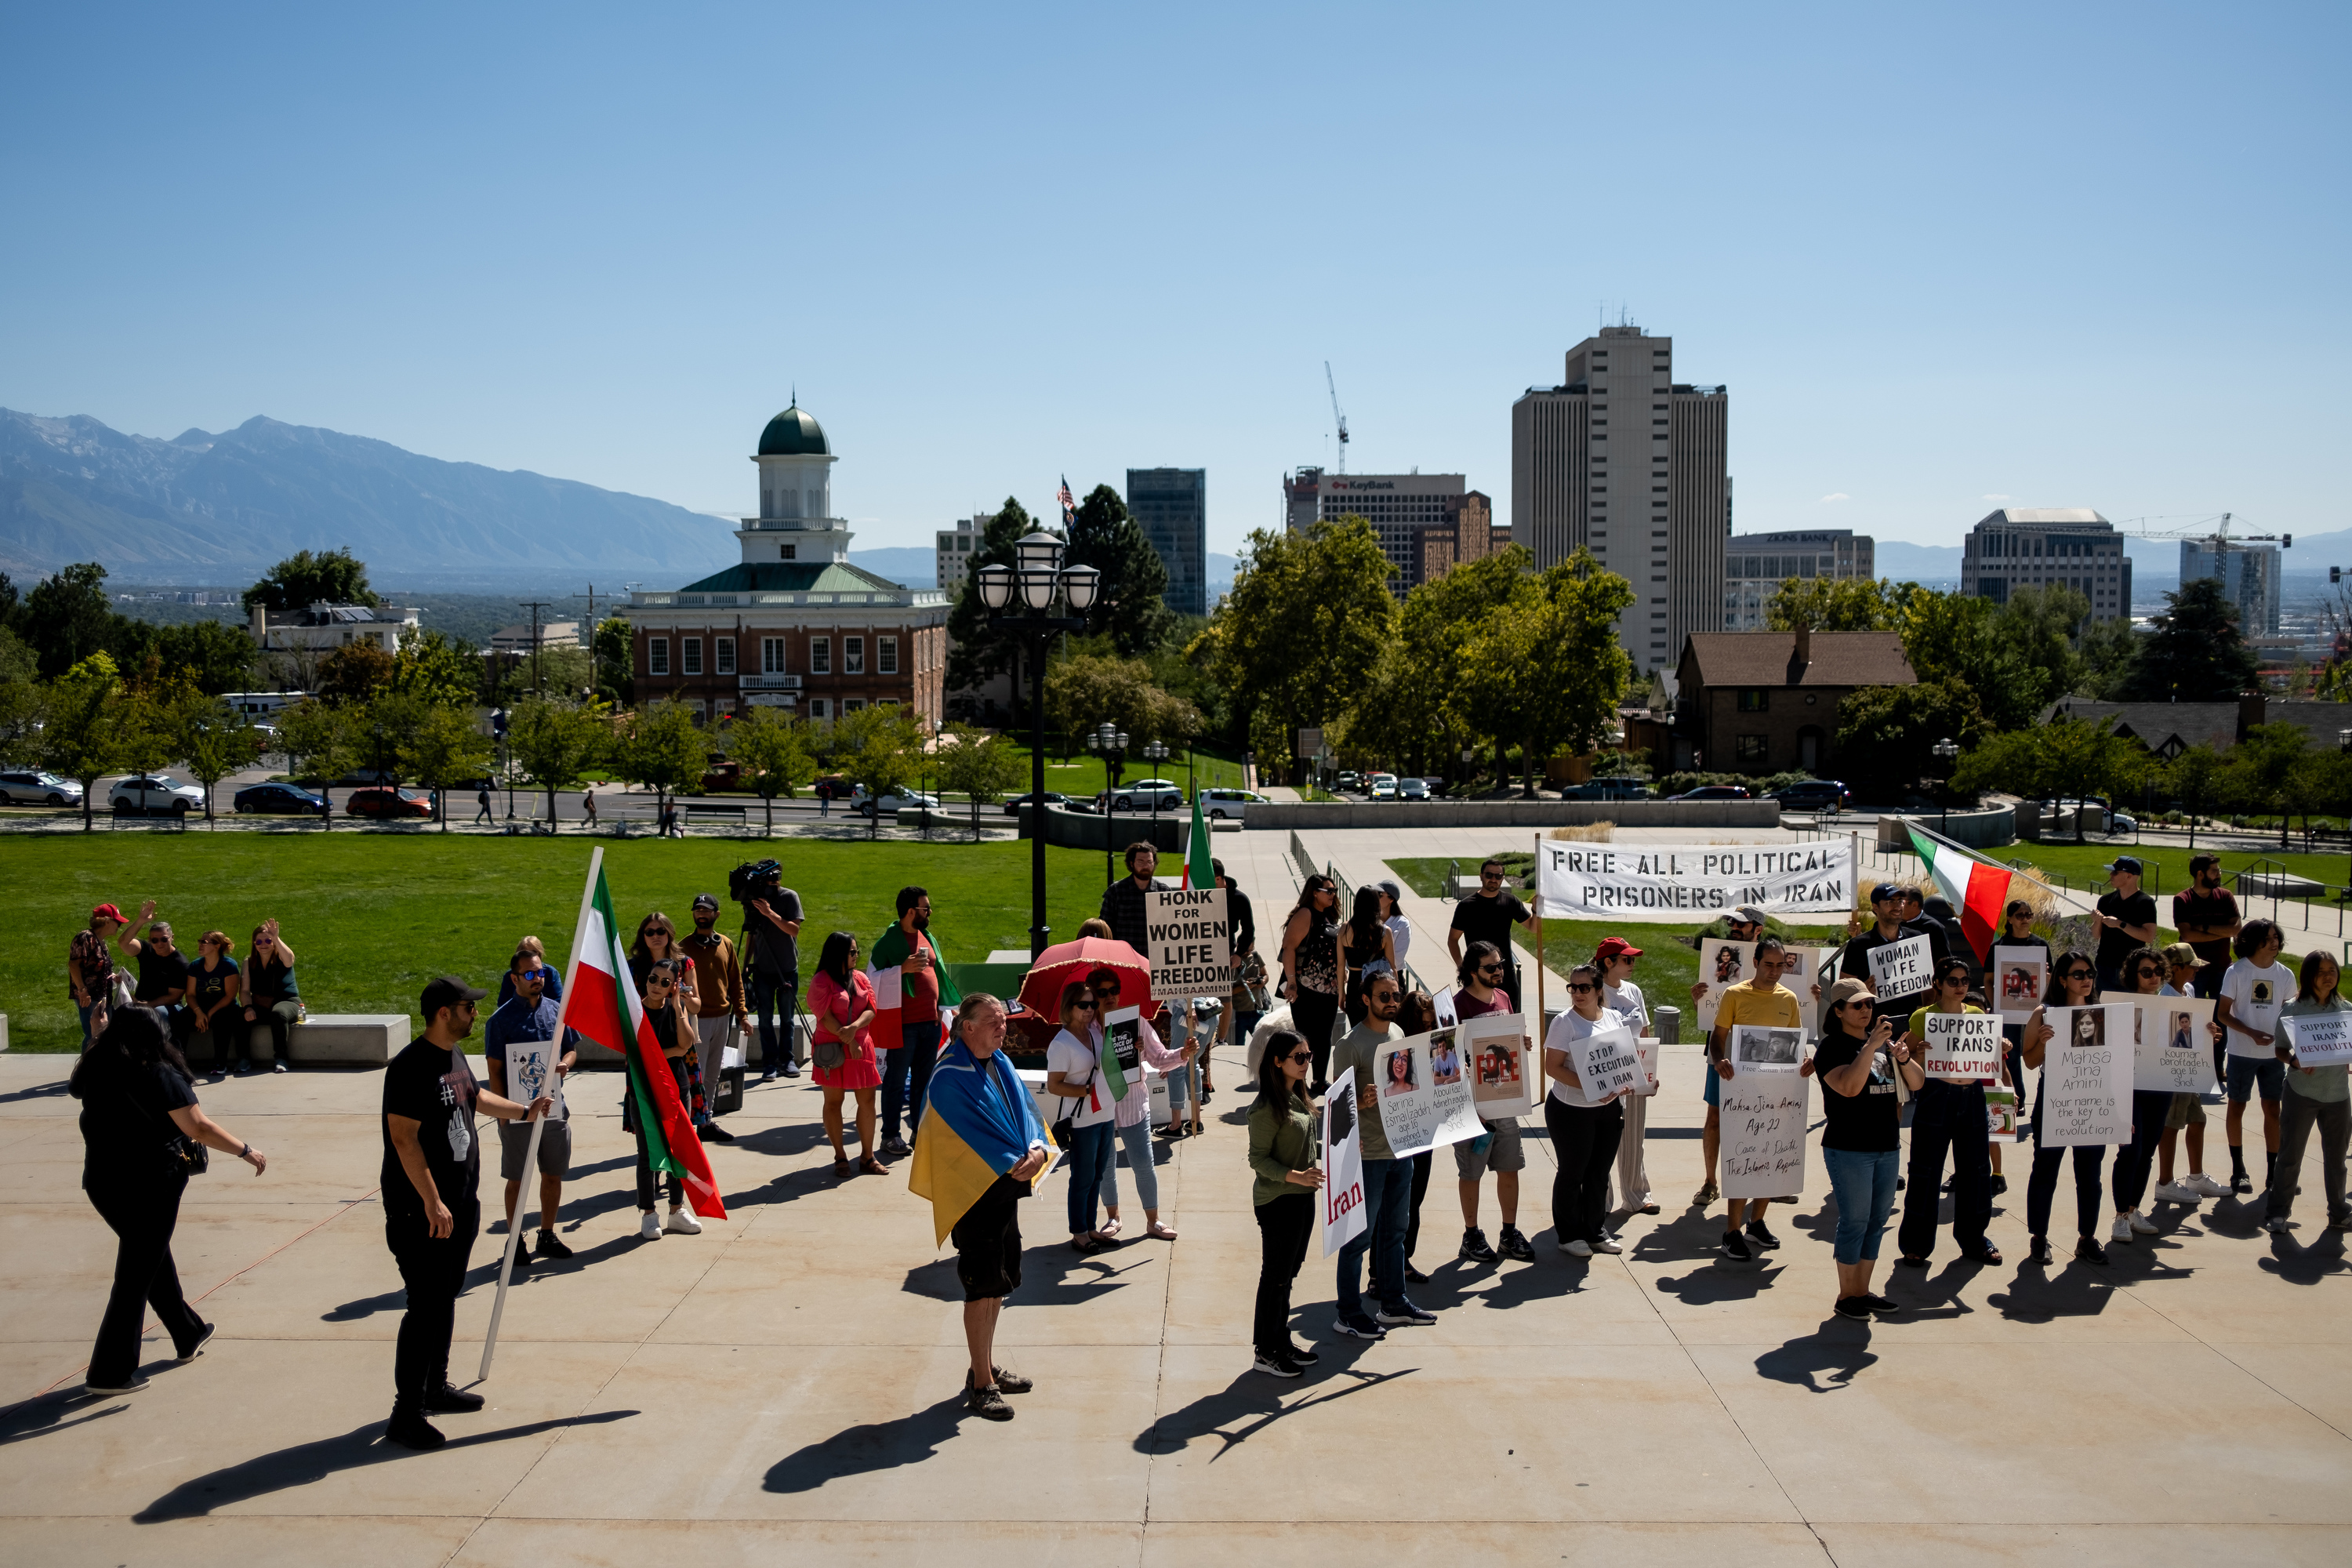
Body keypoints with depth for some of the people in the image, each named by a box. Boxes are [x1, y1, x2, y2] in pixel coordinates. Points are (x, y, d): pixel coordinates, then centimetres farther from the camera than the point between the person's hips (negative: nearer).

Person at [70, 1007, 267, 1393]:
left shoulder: (94, 1071, 3)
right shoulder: (159, 1076, -14)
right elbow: (199, 1128, -18)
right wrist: (246, 1151, -9)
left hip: (101, 1182, 7)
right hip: (148, 1187, -7)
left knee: (154, 1256, 23)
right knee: (136, 1276, 1)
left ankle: (189, 1335, 39)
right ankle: (111, 1372, 3)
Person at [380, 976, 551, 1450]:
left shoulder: (454, 1056, 10)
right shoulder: (411, 1066, -21)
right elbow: (404, 1138, -25)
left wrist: (524, 1110, 31)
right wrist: (432, 1202, -26)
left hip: (460, 1204, 10)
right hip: (422, 1212, -10)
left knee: (445, 1299, 19)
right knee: (426, 1307, -7)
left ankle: (436, 1388, 33)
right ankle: (405, 1414, -1)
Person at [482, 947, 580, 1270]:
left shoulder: (557, 1011, 5)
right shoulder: (501, 1019, -8)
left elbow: (572, 1049, 15)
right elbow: (494, 1070, -7)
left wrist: (565, 1064, -9)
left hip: (554, 1107, 4)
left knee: (553, 1175, 13)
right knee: (517, 1180, 5)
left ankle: (547, 1235, 27)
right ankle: (515, 1242, 16)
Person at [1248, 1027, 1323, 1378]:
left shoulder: (1298, 1098, 9)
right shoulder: (1267, 1107, -19)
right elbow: (1258, 1159, -19)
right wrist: (1294, 1175, -30)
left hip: (1303, 1197, 8)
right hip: (1277, 1200, -8)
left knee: (1287, 1274, 16)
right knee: (1275, 1276, 1)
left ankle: (1282, 1341, 28)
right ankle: (1265, 1353, 11)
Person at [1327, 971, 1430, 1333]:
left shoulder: (1398, 1034, 10)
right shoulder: (1350, 1044, -14)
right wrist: (1363, 1102, -32)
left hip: (1401, 1148, 8)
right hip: (1367, 1153, -8)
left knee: (1395, 1228, 18)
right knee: (1360, 1235, -1)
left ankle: (1393, 1304, 30)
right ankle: (1348, 1314, 9)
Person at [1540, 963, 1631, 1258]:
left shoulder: (1615, 1019, 5)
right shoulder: (1564, 1022, -11)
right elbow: (1552, 1067, -16)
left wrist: (1624, 1084, -6)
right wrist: (1590, 1087, -25)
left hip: (1609, 1109, 5)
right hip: (1571, 1110, -5)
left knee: (1599, 1173, 13)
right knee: (1572, 1173, 5)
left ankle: (1596, 1231, 26)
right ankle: (1569, 1235, 16)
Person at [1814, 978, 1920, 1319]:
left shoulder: (1884, 1043, 13)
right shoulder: (1832, 1048, -8)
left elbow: (1917, 1085, 10)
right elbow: (1849, 1087, -25)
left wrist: (1904, 1059, -11)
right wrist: (1871, 1045, -27)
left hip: (1888, 1147, 7)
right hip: (1849, 1150, -7)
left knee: (1877, 1220, 11)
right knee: (1855, 1221, -4)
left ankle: (1862, 1291, 21)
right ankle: (1846, 1296, 6)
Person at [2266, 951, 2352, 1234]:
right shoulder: (2293, 1009, -3)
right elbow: (2280, 1049, 0)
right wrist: (2295, 1062, -20)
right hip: (2301, 1093, -3)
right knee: (2290, 1155, 2)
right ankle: (2277, 1213, 10)